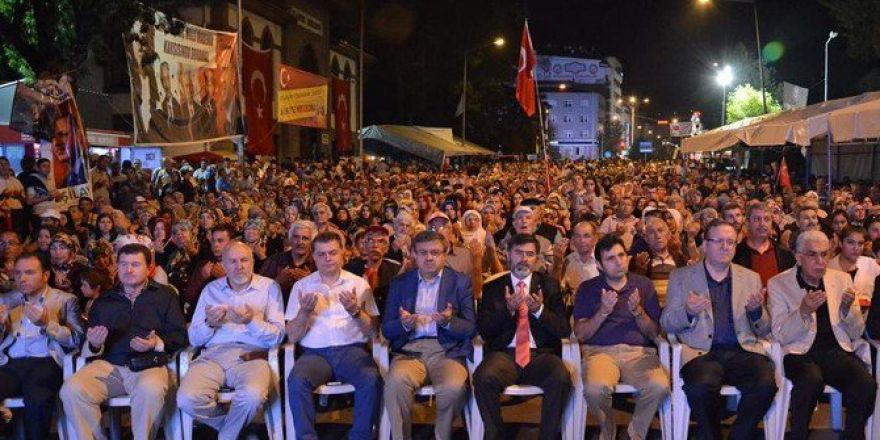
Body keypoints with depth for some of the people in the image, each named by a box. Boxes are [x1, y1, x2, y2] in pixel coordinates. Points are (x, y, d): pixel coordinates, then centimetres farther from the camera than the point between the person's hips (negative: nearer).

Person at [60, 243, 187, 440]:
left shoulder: (164, 296, 15)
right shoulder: (103, 301, 24)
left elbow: (179, 335, 8)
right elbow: (88, 349, 21)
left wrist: (157, 343, -11)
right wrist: (94, 344, -3)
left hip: (148, 365, -3)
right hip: (108, 365, 3)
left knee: (150, 389, -38)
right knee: (71, 390, -26)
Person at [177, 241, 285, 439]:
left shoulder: (269, 287, 11)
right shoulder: (211, 289, 18)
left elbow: (277, 336, 1)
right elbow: (194, 339, 14)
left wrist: (252, 321, -15)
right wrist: (209, 324, -7)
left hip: (250, 355, -2)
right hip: (213, 354, 3)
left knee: (252, 396, -36)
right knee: (187, 399, -27)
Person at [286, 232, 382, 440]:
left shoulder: (359, 284, 11)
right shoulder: (302, 286, 11)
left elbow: (373, 331, 6)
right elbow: (292, 336, 6)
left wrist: (355, 311, -12)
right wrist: (304, 312, -13)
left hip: (352, 350, 0)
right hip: (315, 353, 0)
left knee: (371, 379, -31)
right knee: (296, 381, -31)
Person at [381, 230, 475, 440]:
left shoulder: (461, 281, 7)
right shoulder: (399, 283, 12)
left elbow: (471, 328, 3)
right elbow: (386, 329, 9)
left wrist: (449, 322, -18)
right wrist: (403, 324, -15)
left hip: (447, 351, -1)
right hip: (410, 350, 1)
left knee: (453, 387, -32)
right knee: (396, 381, -32)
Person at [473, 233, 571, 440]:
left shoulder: (550, 285, 13)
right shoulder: (492, 287, 13)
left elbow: (564, 330, 5)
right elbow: (483, 330, 3)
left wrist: (540, 310, -13)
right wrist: (508, 310, -14)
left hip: (541, 354, 0)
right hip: (505, 354, 0)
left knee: (561, 378, -33)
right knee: (483, 378, -33)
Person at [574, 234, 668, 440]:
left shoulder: (643, 284, 15)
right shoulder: (587, 288, 11)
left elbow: (654, 332, 11)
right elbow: (581, 335, 3)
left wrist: (637, 311, -7)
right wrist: (603, 312, -11)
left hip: (639, 352, 1)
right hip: (599, 351, -1)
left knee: (659, 386, -31)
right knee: (595, 388, -34)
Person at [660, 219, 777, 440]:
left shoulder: (751, 278, 17)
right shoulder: (681, 277, 11)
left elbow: (763, 332, 16)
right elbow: (666, 324, 7)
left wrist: (756, 311, -7)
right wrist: (687, 312, -15)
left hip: (743, 351, 2)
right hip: (702, 352, -2)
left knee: (766, 383, -28)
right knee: (702, 386, -33)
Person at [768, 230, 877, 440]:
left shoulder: (842, 279, 13)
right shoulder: (778, 284, 2)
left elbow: (856, 333, 12)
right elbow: (780, 336, -4)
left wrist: (848, 308, -8)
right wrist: (803, 311, -20)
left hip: (837, 350, 3)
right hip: (800, 352, -3)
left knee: (866, 383, -28)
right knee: (812, 380, -35)